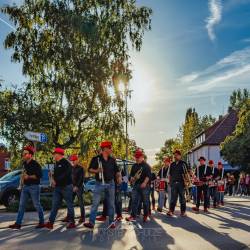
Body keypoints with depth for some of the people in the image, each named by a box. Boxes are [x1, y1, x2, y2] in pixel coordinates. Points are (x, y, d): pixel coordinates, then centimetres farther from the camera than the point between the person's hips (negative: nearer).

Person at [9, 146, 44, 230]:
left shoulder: (35, 164, -12)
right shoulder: (24, 164, 12)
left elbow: (39, 175, -18)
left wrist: (29, 177, -20)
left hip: (34, 187, -7)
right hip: (25, 186, 8)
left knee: (37, 205, 0)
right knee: (21, 205, 5)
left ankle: (42, 222, 12)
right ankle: (18, 223, 8)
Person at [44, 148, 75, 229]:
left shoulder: (66, 163, -10)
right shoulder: (56, 164, 16)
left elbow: (65, 175, -20)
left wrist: (56, 181, -19)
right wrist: (53, 178, 0)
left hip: (66, 186, -8)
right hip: (57, 187, 8)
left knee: (69, 205, 1)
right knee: (55, 205, 4)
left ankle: (71, 222, 8)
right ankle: (50, 222, 4)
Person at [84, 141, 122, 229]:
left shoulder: (112, 160, 9)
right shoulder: (96, 159, -3)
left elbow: (117, 170, 14)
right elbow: (90, 169, -2)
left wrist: (119, 177, -5)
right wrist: (96, 171, -21)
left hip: (110, 183, 3)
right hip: (99, 184, -3)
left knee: (111, 204, 7)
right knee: (95, 203, -6)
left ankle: (111, 222, 16)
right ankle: (91, 222, -4)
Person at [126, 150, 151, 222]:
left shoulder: (146, 166, -2)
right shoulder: (134, 166, 16)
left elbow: (148, 175, -11)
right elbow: (131, 174, 22)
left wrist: (145, 182, -22)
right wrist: (132, 179, 1)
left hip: (144, 186, -5)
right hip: (136, 185, 5)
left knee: (145, 201, 4)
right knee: (134, 201, -4)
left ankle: (145, 216, 15)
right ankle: (133, 216, -5)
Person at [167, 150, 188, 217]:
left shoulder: (183, 163, 2)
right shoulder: (172, 164, 15)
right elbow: (170, 174, 19)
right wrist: (170, 181, 13)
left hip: (181, 183, -3)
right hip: (173, 183, 3)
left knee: (182, 198, 3)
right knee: (173, 198, 0)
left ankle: (183, 211, 9)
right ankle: (171, 211, -3)